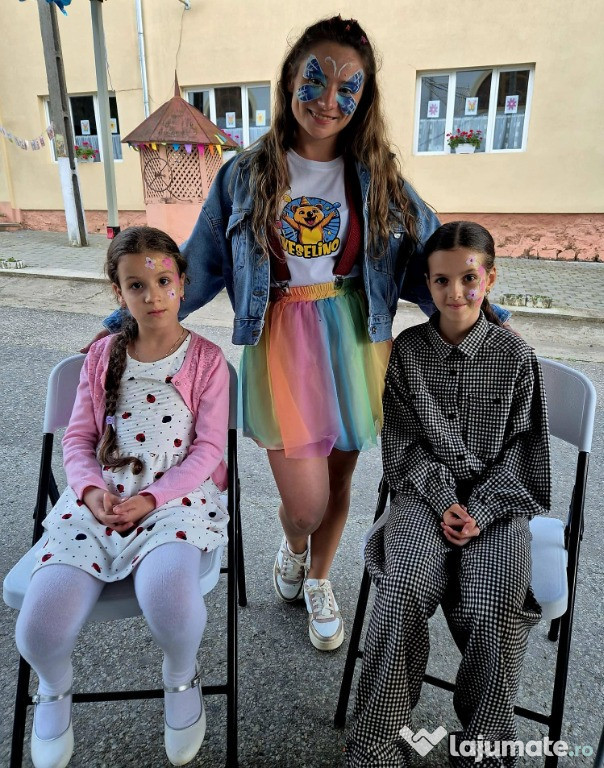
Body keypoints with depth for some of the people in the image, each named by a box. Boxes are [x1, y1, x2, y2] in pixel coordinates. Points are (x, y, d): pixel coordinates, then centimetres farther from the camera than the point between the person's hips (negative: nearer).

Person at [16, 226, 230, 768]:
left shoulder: (206, 357, 3)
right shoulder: (102, 357, 13)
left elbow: (208, 447, -2)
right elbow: (78, 438, 11)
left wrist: (152, 498, -14)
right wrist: (91, 489, -9)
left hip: (177, 496, -2)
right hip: (99, 499, 3)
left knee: (168, 594, -34)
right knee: (39, 630, -18)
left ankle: (181, 677, 6)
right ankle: (56, 687, 24)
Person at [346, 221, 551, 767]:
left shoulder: (515, 355, -1)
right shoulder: (407, 352, 1)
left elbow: (520, 450, 0)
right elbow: (405, 444, 1)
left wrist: (481, 511, -12)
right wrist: (444, 502, -11)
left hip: (498, 498, 0)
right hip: (427, 493, 0)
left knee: (495, 608, -23)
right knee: (404, 589, -25)